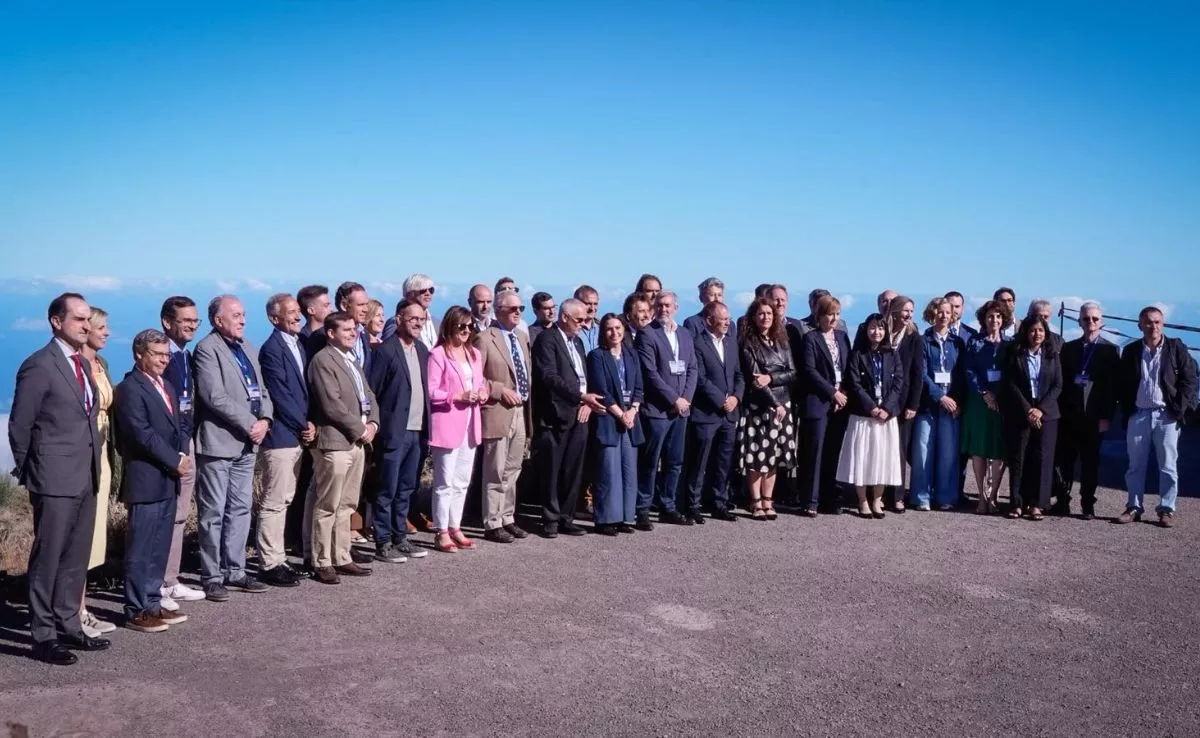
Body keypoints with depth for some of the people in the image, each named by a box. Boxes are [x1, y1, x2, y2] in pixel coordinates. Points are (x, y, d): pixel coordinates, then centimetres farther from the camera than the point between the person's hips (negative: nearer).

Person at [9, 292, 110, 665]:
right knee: (48, 559, 1)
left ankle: (68, 626, 24)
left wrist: (93, 467, 11)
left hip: (86, 478, 8)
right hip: (56, 480, -8)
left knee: (76, 558, 14)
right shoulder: (39, 366, -11)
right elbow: (19, 426, -8)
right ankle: (43, 636, 10)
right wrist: (29, 473, 0)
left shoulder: (84, 364, 13)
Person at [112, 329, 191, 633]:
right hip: (146, 480, -8)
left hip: (168, 480, 8)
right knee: (140, 549, -2)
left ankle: (152, 603, 20)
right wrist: (175, 461, -14)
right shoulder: (129, 389, -11)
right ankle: (136, 611, 5)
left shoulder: (165, 387, 17)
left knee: (160, 548, 12)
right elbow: (142, 434, -18)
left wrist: (183, 454, 0)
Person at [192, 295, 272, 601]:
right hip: (219, 443, -8)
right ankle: (212, 577, 7)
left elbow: (261, 390, 16)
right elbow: (215, 396, -18)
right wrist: (250, 424, -15)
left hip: (247, 444, 8)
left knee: (240, 510, 12)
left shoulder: (247, 348, 16)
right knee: (214, 513, 0)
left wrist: (265, 420, -2)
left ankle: (235, 571, 20)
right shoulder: (207, 349, -9)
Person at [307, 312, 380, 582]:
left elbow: (368, 395, 20)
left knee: (346, 506, 13)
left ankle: (341, 558, 20)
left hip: (356, 443, 9)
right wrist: (361, 429, -12)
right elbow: (331, 405, -18)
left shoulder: (352, 360, 18)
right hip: (334, 442, -9)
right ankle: (322, 564, 4)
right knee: (327, 507, -2)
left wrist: (373, 424, 2)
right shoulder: (322, 360, -10)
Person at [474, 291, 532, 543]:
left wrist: (527, 399, 10)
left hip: (521, 412, 7)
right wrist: (500, 390, -17)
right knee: (496, 473, -1)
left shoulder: (522, 337, 14)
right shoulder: (485, 339, -10)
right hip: (498, 413, -7)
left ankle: (507, 519, 24)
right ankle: (492, 524, 6)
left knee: (512, 472, 14)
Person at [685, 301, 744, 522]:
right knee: (699, 463, 0)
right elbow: (700, 379, -13)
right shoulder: (697, 343, -8)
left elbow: (739, 374, 13)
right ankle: (693, 506, 8)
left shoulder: (731, 341, 13)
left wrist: (736, 397, -3)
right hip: (706, 413, -6)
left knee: (724, 463, 10)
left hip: (729, 413, 6)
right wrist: (721, 400, -12)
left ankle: (719, 504, 20)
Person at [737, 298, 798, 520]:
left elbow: (793, 373, 4)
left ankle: (768, 501, 13)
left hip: (783, 405, 4)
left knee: (774, 455, 6)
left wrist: (771, 378, -13)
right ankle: (756, 503, 4)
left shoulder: (781, 342, 11)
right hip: (758, 407, -4)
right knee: (757, 455, -3)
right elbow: (753, 378, -9)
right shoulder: (747, 344, -3)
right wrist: (774, 403, -13)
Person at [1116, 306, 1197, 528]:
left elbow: (1189, 379, -1)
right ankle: (1134, 507, 14)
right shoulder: (1131, 351, 8)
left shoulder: (1176, 348, 1)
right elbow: (1121, 383, 11)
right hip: (1138, 416, 2)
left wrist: (1180, 409, -8)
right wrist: (1126, 410, 1)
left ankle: (1166, 510, 9)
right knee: (1135, 465, 6)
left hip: (1167, 416, -2)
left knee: (1168, 466, 2)